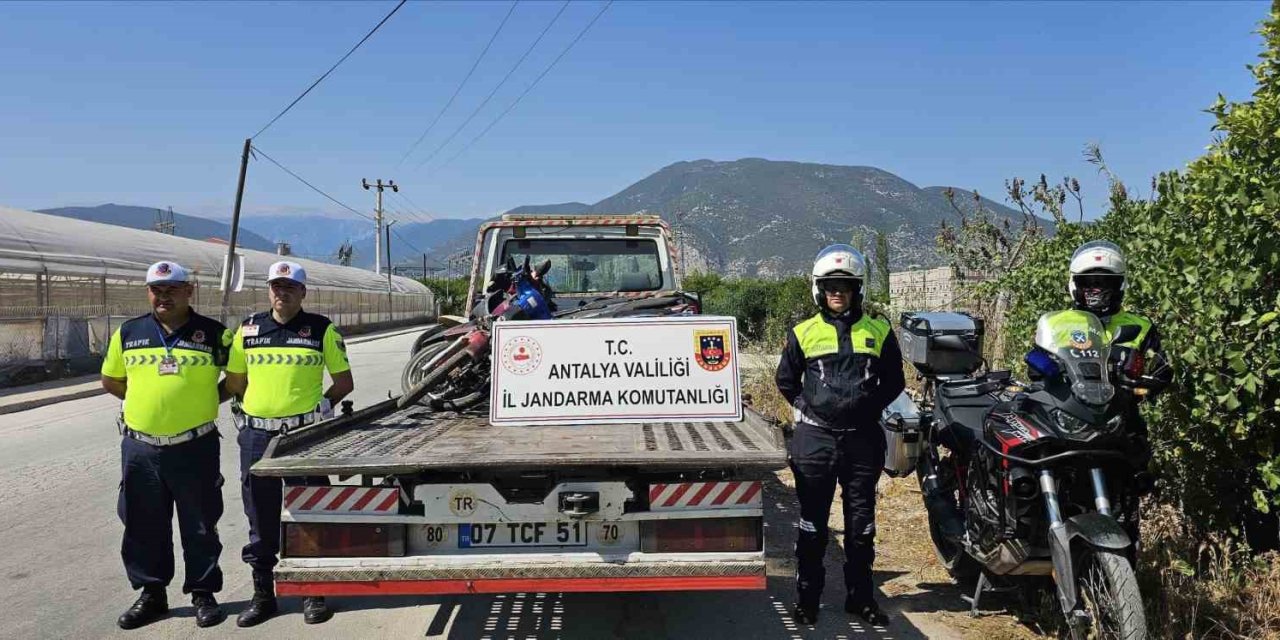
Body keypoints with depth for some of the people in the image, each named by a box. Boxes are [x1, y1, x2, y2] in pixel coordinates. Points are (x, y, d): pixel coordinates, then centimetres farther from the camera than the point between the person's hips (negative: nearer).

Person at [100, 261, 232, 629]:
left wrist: (207, 400, 0)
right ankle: (151, 593, 27)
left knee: (200, 526, 6)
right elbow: (111, 380, 17)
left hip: (194, 447, -3)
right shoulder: (128, 333, 7)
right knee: (144, 526, 12)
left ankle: (203, 593, 19)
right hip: (140, 448, 3)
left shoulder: (214, 333, -2)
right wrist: (152, 401, 8)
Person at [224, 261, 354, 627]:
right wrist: (257, 404, 6)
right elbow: (234, 383, 16)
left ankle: (314, 593, 17)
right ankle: (263, 594, 23)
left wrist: (323, 404, -3)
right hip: (257, 435, 3)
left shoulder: (322, 329, 1)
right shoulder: (248, 329, 8)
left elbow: (343, 381, 7)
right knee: (261, 520, 11)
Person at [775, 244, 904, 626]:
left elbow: (893, 382, 13)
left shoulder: (879, 332, 4)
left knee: (861, 523, 10)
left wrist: (867, 408, 5)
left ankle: (860, 596, 22)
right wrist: (807, 409, 6)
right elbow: (786, 381, 14)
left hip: (863, 438, 1)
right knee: (812, 523, 5)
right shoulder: (804, 333, 2)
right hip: (815, 438, -1)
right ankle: (807, 597, 15)